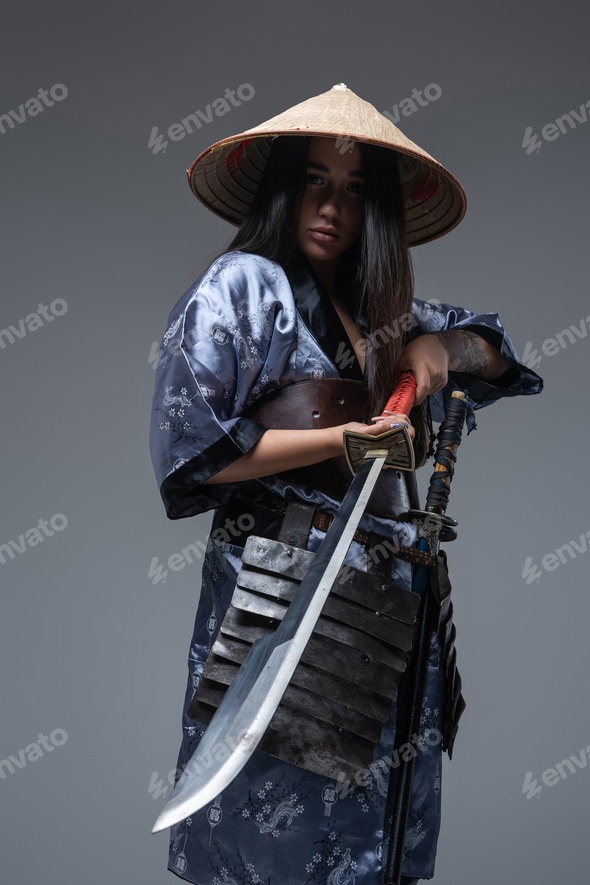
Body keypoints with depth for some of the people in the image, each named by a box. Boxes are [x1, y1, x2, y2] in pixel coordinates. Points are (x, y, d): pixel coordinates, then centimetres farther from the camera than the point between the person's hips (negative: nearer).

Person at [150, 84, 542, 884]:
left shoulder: (378, 307, 13)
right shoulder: (244, 285, -6)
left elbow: (498, 355, 22)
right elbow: (192, 449, -14)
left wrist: (438, 345, 0)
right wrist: (340, 438, -16)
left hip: (381, 580, 7)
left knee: (374, 819, 12)